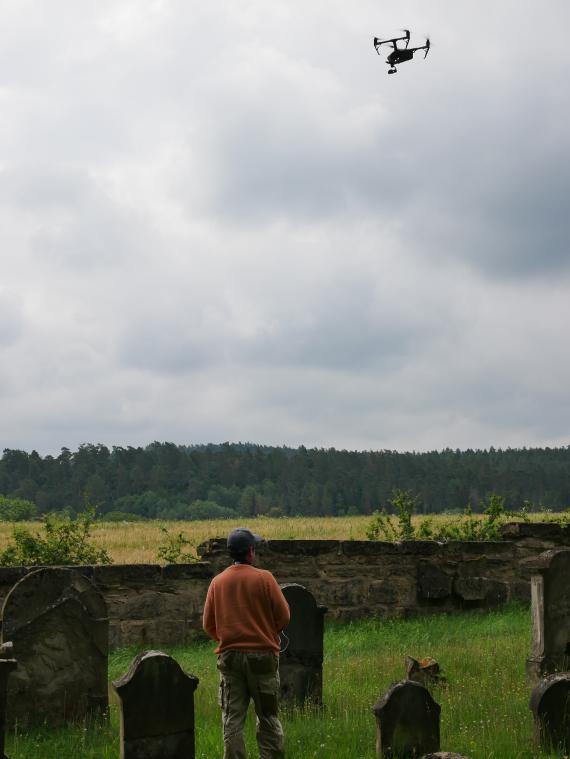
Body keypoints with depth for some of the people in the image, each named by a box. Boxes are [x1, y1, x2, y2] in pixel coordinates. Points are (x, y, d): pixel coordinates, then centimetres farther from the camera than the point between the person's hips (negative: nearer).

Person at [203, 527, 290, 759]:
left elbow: (208, 625, 5)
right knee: (268, 718, 9)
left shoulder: (217, 582, 1)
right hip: (262, 654, -2)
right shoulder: (264, 578, -8)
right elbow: (283, 617, -5)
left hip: (229, 655, 2)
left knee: (232, 720, 6)